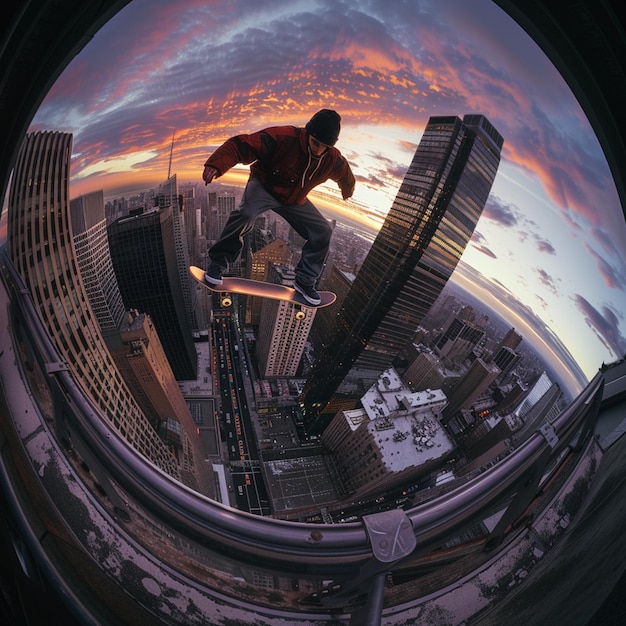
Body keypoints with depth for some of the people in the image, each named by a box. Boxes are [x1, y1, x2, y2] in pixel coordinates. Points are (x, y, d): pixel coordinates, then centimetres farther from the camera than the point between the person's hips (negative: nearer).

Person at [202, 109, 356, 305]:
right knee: (246, 213, -35)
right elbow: (239, 145, -33)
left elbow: (345, 175, 12)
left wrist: (348, 189, 34)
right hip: (263, 186, -5)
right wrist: (215, 165, -50)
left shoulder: (333, 160, -14)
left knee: (322, 232, -4)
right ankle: (218, 263, -16)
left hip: (294, 200, 5)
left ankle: (305, 281, 11)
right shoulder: (282, 138, -31)